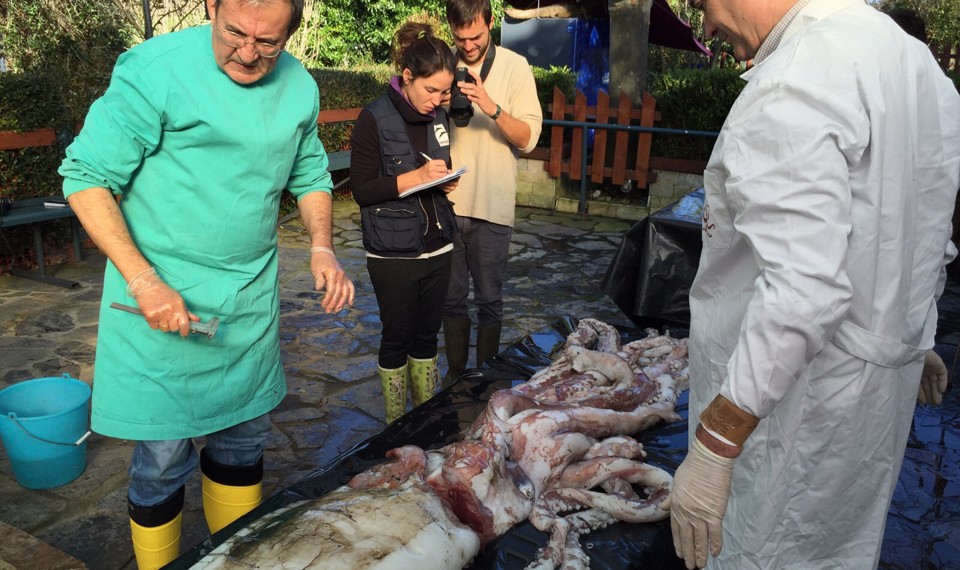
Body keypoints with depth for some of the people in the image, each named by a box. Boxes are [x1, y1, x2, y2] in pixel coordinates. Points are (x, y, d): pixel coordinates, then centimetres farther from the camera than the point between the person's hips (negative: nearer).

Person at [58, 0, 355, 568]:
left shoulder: (299, 86, 2)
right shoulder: (156, 70, -17)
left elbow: (310, 174, 16)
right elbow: (86, 176, -14)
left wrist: (322, 246, -1)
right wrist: (144, 281, -21)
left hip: (252, 296, 6)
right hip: (164, 297, -5)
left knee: (243, 437, 18)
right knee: (164, 456, 3)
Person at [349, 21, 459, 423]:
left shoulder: (437, 117, 6)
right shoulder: (374, 120, -12)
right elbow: (362, 191, -13)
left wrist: (446, 181, -2)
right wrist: (414, 178, -23)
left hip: (437, 246, 5)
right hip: (394, 252, -5)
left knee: (427, 335, 15)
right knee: (397, 338, 8)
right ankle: (396, 425, 25)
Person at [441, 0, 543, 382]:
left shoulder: (514, 67, -2)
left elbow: (528, 138, -10)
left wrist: (492, 108, -24)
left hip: (492, 206, -2)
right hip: (447, 203, 3)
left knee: (489, 300, 8)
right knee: (451, 297, 12)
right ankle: (455, 372, 28)